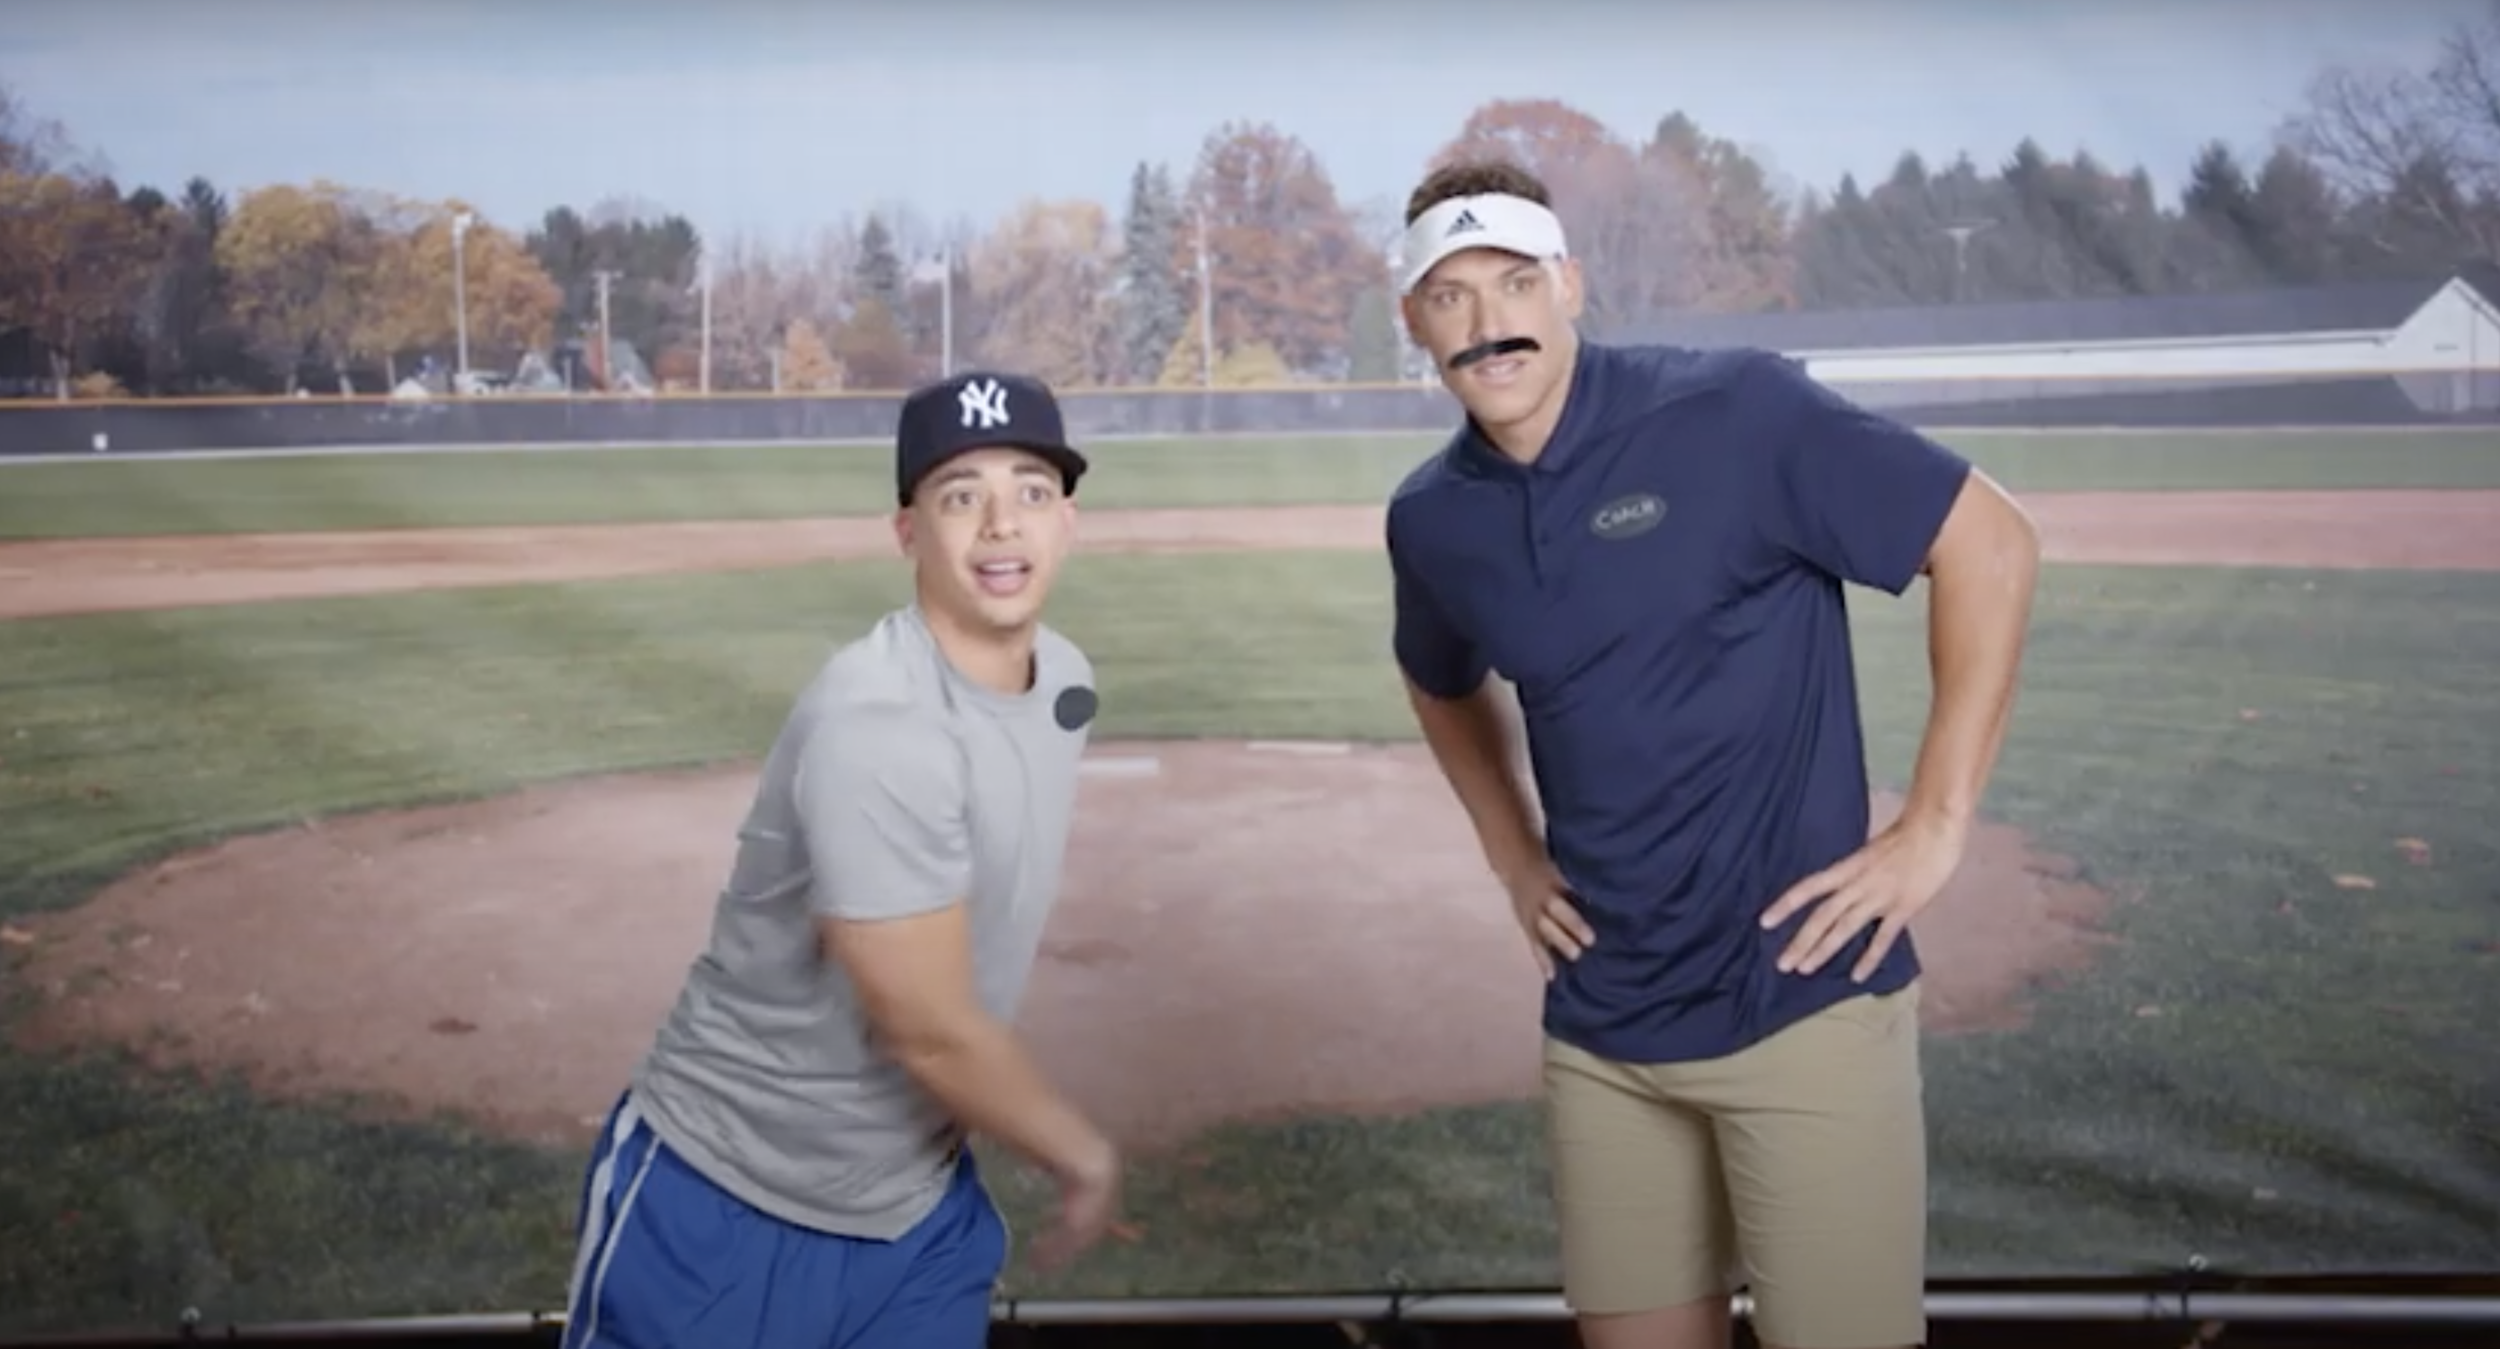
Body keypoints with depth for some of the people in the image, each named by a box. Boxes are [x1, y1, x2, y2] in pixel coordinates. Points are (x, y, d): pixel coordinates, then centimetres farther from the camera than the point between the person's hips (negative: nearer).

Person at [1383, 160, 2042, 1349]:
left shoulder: (1735, 411, -13)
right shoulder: (1429, 519, 3)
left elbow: (1990, 545, -9)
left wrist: (1936, 824, -11)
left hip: (1802, 1002, -4)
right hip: (1598, 1029, 5)